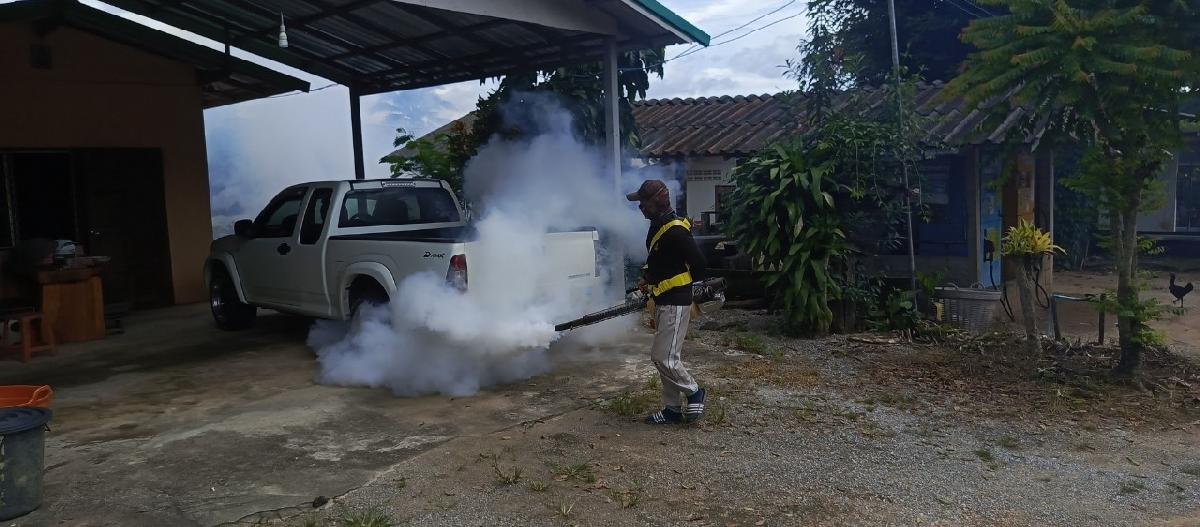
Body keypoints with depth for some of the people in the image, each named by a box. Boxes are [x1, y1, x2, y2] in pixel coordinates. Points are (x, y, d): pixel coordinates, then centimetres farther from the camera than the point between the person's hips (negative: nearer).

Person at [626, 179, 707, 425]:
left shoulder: (675, 231, -20)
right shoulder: (657, 226, 11)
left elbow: (698, 263, -18)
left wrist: (680, 286, -4)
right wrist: (646, 278, 6)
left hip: (675, 303, -10)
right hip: (663, 301, 10)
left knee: (663, 356, -9)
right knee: (665, 356, 12)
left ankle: (694, 392, 12)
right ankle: (673, 408, 20)